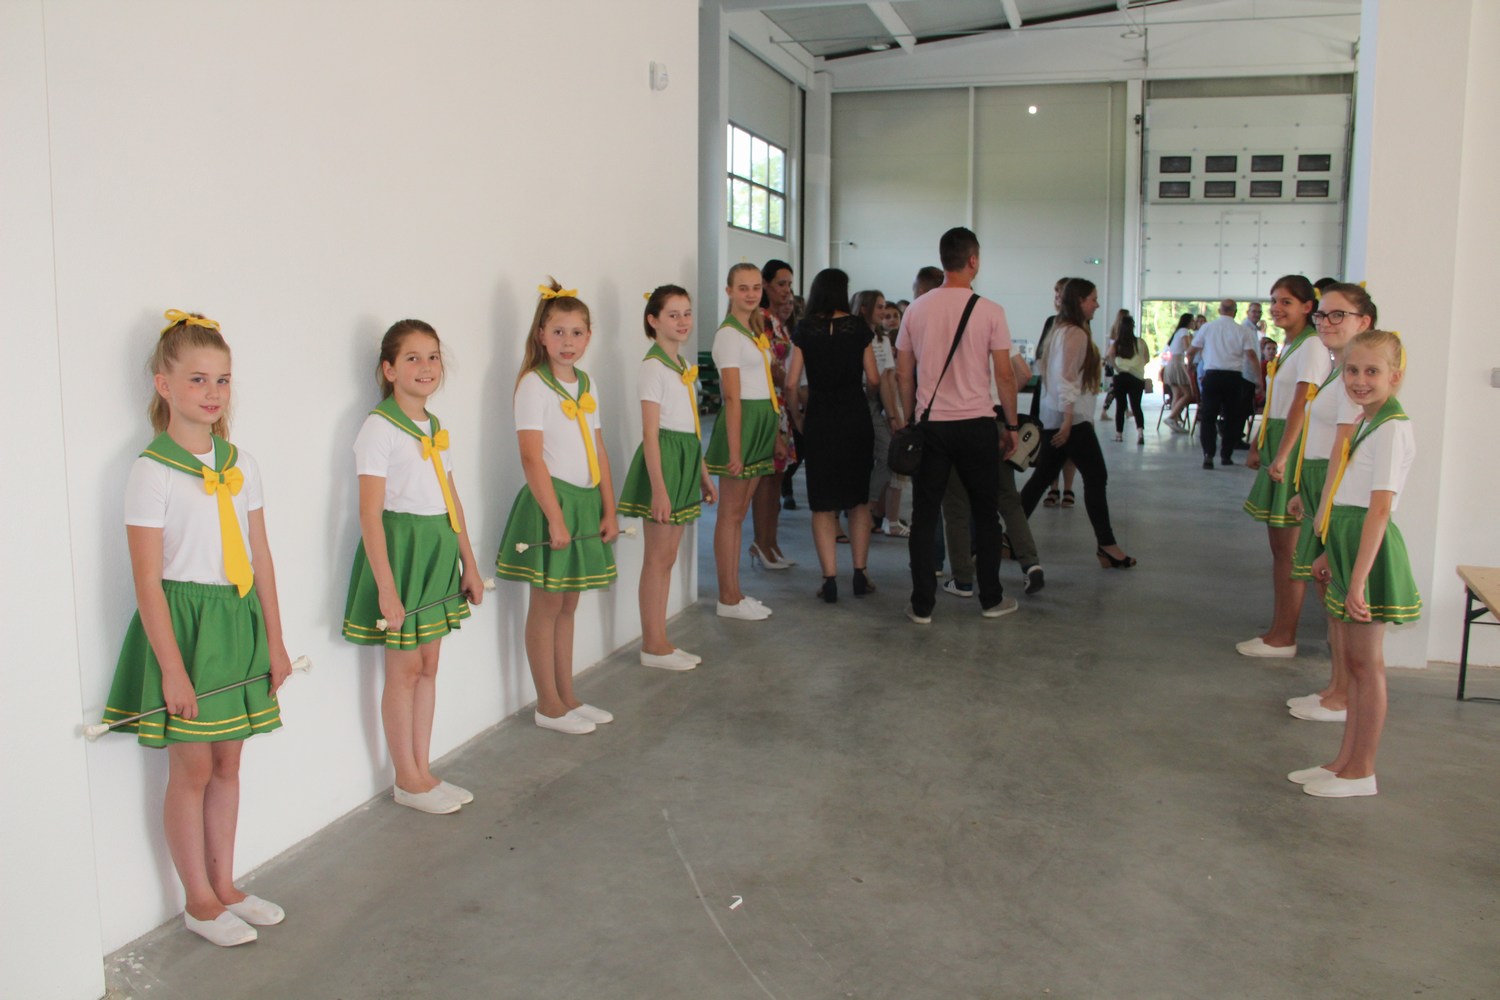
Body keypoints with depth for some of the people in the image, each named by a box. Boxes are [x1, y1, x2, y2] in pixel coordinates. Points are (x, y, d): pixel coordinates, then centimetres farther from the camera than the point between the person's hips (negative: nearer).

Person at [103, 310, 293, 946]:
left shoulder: (241, 464, 7)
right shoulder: (152, 472, -11)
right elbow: (147, 581, -13)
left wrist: (275, 641, 10)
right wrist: (172, 669, -15)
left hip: (239, 619, 6)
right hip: (183, 622, -5)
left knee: (227, 762, 14)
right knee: (192, 768, 5)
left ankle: (224, 887, 28)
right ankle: (198, 901, 21)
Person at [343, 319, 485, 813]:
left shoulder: (435, 426, 11)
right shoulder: (379, 427, -12)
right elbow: (370, 514, -17)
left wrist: (469, 564, 16)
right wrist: (386, 587, -21)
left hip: (439, 549, 7)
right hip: (400, 546, -7)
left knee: (428, 664, 13)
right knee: (404, 668, 3)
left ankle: (422, 769, 25)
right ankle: (407, 779, 16)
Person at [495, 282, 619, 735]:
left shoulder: (586, 383, 10)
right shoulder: (533, 385, -10)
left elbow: (598, 452, 12)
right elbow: (532, 458, -16)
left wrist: (609, 510, 8)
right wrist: (555, 518, -19)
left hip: (585, 502, 7)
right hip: (550, 500, -7)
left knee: (567, 604, 15)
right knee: (547, 605, 4)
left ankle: (567, 697, 26)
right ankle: (548, 705, 14)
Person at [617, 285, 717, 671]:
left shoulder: (683, 365, 14)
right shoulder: (652, 367, -12)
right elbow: (650, 432, -17)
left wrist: (702, 473, 18)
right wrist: (658, 487, -22)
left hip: (685, 459, 9)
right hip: (664, 457, -9)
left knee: (668, 555, 12)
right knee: (658, 557, -2)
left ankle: (658, 640, 20)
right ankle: (653, 645, 7)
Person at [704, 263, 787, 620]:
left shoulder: (756, 332, 16)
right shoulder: (729, 334, -10)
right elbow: (733, 396, -16)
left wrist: (777, 434, 16)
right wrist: (734, 450, -19)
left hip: (761, 423, 9)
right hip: (742, 422, -9)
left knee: (739, 512, 12)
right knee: (730, 514, -1)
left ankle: (734, 593, 19)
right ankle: (728, 599, 5)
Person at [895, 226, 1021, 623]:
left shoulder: (916, 310, 3)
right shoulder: (989, 311, -6)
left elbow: (903, 374, 6)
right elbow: (1004, 375, -5)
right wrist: (1011, 425, 5)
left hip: (930, 424, 2)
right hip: (977, 424, -1)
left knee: (924, 515, 7)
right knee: (985, 513, 13)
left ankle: (922, 605, 9)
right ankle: (990, 599, 21)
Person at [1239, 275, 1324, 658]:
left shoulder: (1311, 346, -13)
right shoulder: (1290, 345, 16)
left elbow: (1301, 405, -22)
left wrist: (1282, 456, -27)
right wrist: (1259, 447, 19)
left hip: (1295, 451, -10)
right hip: (1277, 447, 10)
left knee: (1289, 547, -4)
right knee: (1278, 544, 13)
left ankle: (1283, 638, 3)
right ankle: (1279, 630, 21)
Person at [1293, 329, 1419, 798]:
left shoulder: (1392, 429, -16)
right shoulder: (1366, 421, 13)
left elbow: (1379, 509, -22)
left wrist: (1358, 579, -25)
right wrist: (1330, 553, 22)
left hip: (1371, 551, -9)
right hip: (1348, 544, 9)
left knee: (1366, 662, 0)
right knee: (1353, 660, 15)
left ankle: (1361, 772, 12)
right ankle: (1345, 760, 25)